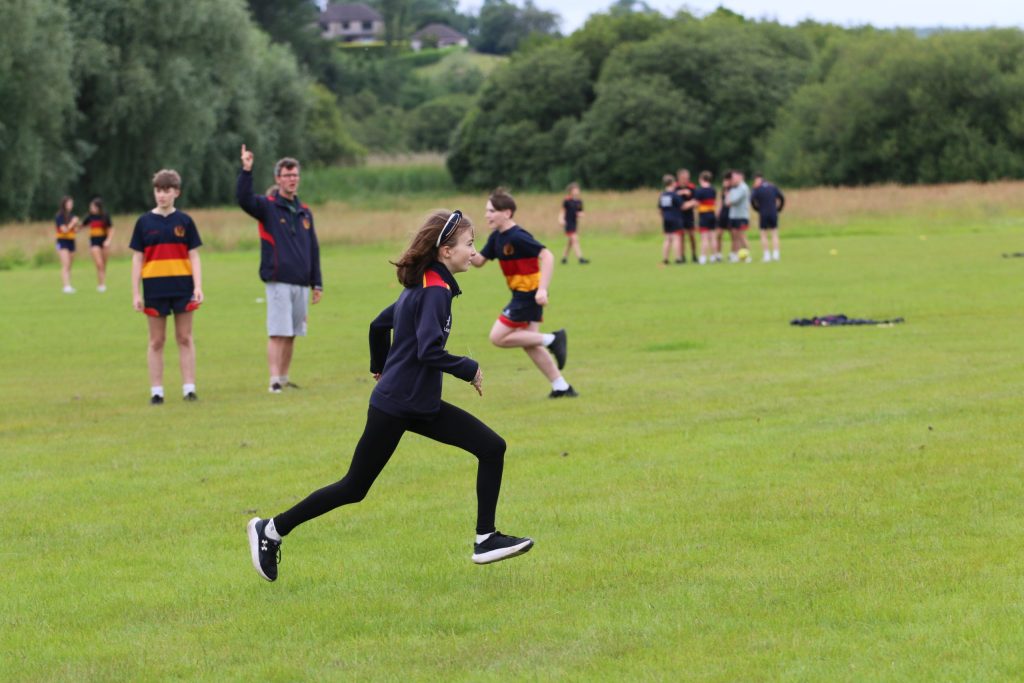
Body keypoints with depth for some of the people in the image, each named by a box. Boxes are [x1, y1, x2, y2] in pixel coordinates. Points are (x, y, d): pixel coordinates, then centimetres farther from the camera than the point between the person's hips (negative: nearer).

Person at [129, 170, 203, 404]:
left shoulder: (184, 221, 4)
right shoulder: (144, 222, 3)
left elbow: (194, 256, 4)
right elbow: (137, 258, 4)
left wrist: (198, 287, -6)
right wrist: (136, 293, -1)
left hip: (182, 287, 0)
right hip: (155, 287, 0)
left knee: (185, 338, 3)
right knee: (156, 341, 4)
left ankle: (189, 388, 6)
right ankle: (156, 391, 8)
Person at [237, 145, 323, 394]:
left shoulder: (304, 212, 15)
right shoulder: (267, 207, 1)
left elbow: (313, 250, 18)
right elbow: (243, 198, -20)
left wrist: (317, 283, 15)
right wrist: (246, 170, -32)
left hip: (301, 284, 5)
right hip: (278, 282, -5)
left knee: (291, 334, 8)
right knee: (277, 333, -10)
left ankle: (285, 378, 15)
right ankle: (275, 380, -11)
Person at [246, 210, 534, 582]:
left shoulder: (421, 285, 10)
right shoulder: (435, 290, -18)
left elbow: (380, 324, 22)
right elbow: (429, 351, -29)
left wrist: (381, 367, 36)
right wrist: (469, 369, -15)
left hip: (420, 405, 10)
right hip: (395, 407, -10)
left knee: (492, 447, 1)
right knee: (354, 488, 0)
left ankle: (486, 538, 3)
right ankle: (272, 530, 11)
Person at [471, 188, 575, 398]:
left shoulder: (517, 237, -21)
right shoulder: (497, 237, 7)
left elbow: (547, 256, -26)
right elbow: (479, 260, 12)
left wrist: (542, 289, -33)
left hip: (528, 294, -9)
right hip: (522, 294, 9)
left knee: (498, 338, -7)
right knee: (530, 344, 11)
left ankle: (552, 340, -3)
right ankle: (562, 387, 15)